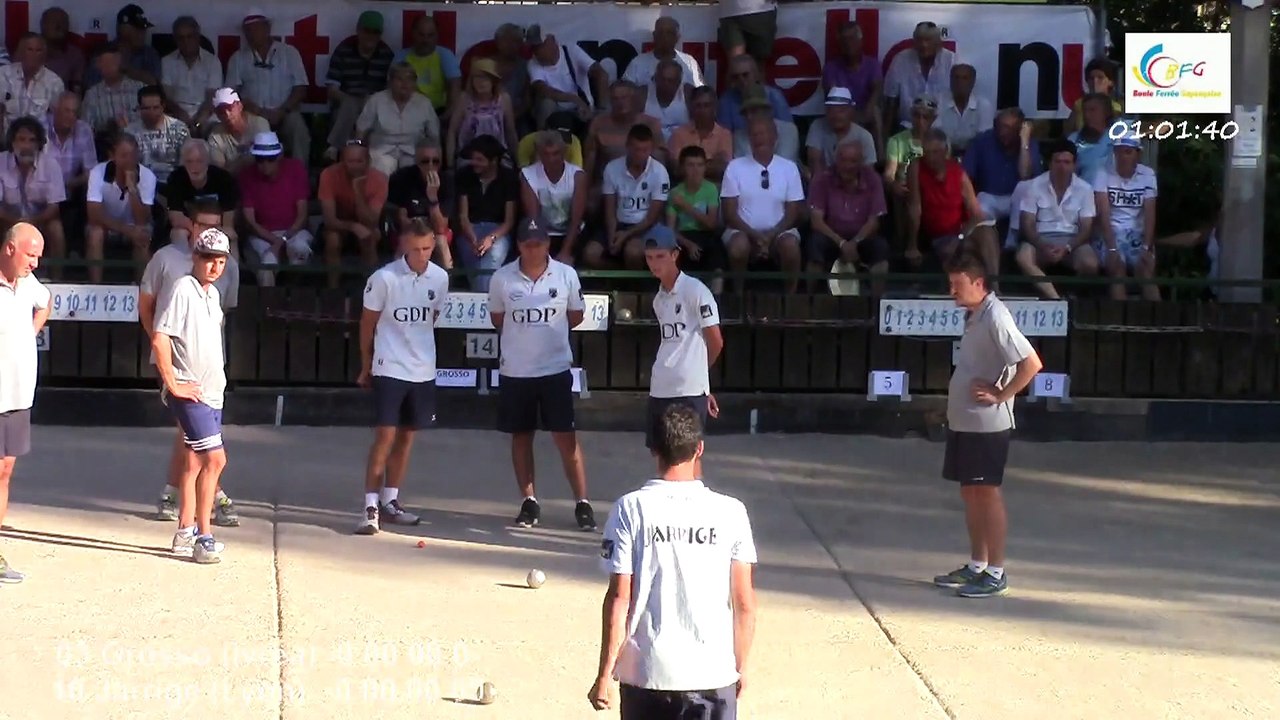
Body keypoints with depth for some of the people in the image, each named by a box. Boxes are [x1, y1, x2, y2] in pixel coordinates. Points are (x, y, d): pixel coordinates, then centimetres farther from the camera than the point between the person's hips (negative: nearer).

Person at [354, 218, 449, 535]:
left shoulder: (440, 278, 0)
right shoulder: (384, 278, -13)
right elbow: (368, 324, -2)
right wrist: (366, 367, 3)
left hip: (423, 371, 5)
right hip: (389, 369, -5)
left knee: (406, 437, 11)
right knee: (385, 437, -10)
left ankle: (390, 502, 21)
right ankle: (371, 507, -7)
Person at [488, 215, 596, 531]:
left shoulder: (567, 275, -4)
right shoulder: (502, 278, -3)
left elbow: (576, 315, 10)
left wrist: (547, 332, 8)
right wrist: (522, 338, 9)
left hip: (556, 369, -1)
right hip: (514, 371, 1)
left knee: (566, 437, -3)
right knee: (521, 436, 9)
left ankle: (582, 503, 1)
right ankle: (529, 502, 18)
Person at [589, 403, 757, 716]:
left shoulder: (631, 508, -6)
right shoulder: (730, 512, -2)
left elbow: (619, 597, -7)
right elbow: (744, 602, 0)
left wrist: (605, 673, -2)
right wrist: (741, 666, 13)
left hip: (645, 672, 0)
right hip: (713, 673, 0)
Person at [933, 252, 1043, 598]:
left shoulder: (995, 317, -17)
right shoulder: (973, 316, 11)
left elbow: (1031, 364, -23)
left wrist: (1001, 396, -17)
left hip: (988, 424, -9)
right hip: (963, 420, 9)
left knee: (987, 493, -4)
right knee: (970, 493, 13)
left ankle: (996, 574, 2)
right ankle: (976, 566, 21)